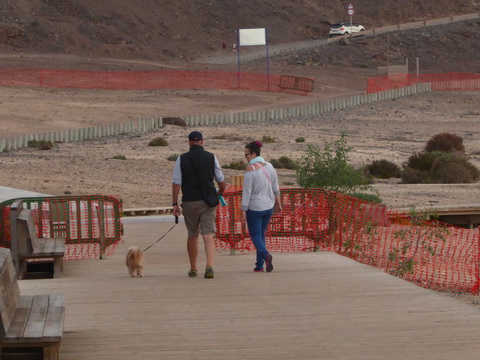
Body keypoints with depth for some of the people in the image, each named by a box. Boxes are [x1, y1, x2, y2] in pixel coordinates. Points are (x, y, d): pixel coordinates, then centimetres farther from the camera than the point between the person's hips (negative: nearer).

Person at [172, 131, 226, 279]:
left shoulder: (182, 159, 0)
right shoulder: (211, 157, 2)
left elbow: (176, 183, -4)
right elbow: (221, 180, 7)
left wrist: (175, 203, -1)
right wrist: (220, 192, 28)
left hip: (189, 201, 0)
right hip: (208, 201, 0)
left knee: (192, 235, 14)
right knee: (208, 234, -5)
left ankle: (193, 269, 21)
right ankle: (209, 266, -22)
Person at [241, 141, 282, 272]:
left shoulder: (250, 170, -16)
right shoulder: (269, 166, 3)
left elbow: (247, 192, -17)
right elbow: (276, 188, 10)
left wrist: (243, 210, -14)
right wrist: (278, 202, 21)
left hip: (254, 208, -6)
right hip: (268, 207, 6)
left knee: (255, 235, 0)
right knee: (261, 235, 15)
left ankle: (266, 255, -27)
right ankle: (259, 265, 14)